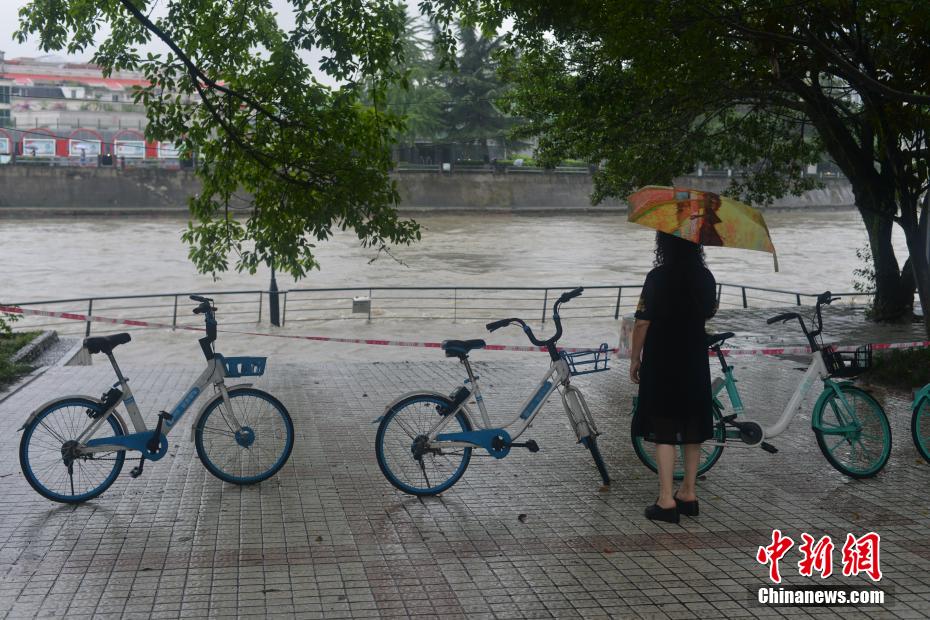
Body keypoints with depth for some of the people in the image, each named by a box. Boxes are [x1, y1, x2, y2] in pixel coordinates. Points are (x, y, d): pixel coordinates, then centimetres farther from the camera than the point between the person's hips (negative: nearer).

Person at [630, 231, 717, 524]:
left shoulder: (658, 277, -14)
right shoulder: (705, 277, 2)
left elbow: (642, 323, -13)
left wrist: (634, 359, -2)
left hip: (662, 362, -5)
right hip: (695, 362, 5)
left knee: (664, 431, -2)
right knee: (692, 427, 14)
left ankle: (666, 501, -1)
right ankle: (688, 494, 22)